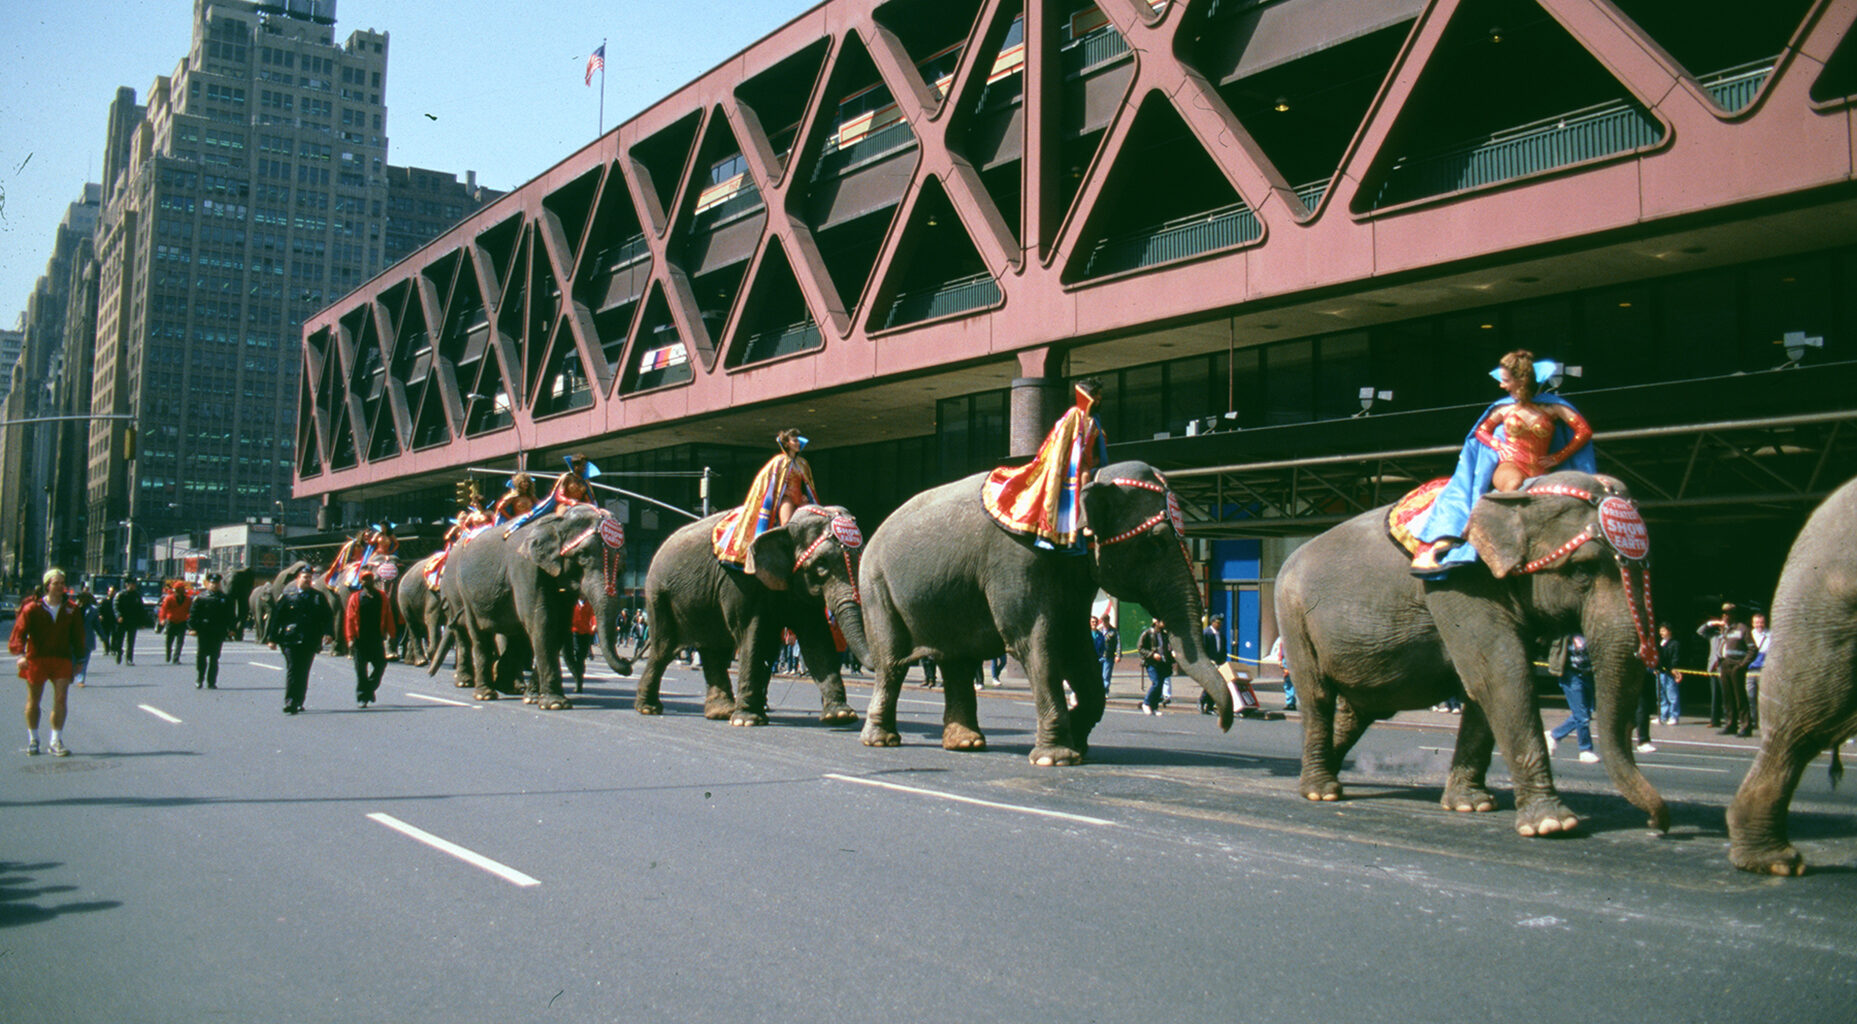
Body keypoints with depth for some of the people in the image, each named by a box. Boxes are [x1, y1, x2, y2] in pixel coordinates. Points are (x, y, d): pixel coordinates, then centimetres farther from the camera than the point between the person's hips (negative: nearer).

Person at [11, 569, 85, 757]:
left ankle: (56, 741, -1)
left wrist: (78, 660, 11)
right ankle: (32, 739, 26)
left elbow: (78, 636, 11)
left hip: (62, 659, 1)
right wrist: (20, 654, -25)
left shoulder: (71, 609, 2)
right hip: (36, 658, -1)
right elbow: (19, 632, -10)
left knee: (61, 699, -7)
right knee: (33, 700, 10)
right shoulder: (32, 608, -6)